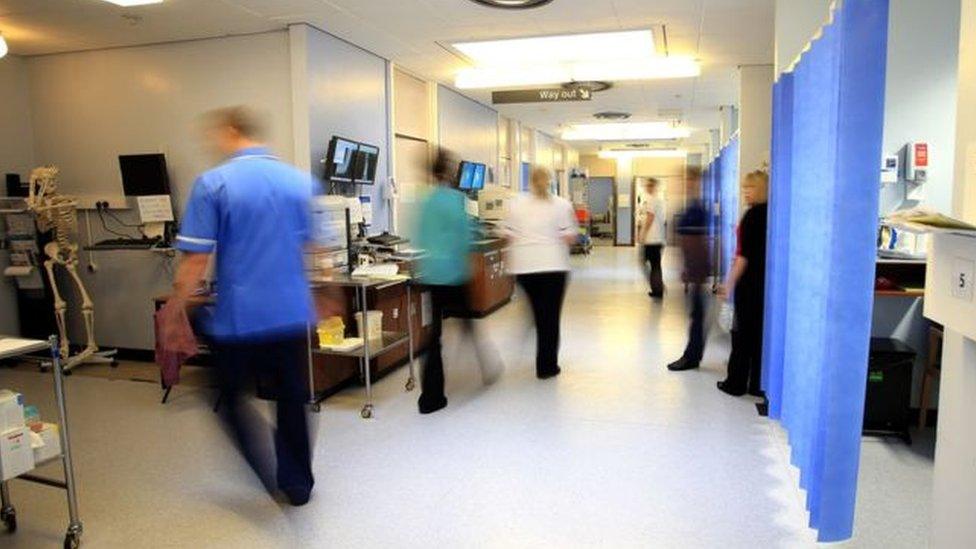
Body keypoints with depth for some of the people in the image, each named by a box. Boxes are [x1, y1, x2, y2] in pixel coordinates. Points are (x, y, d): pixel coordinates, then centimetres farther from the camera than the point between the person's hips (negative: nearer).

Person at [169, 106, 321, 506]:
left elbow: (195, 260, -11)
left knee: (231, 398, 17)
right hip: (292, 314, 4)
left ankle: (266, 476, 10)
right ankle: (298, 484, 27)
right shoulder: (301, 181, 3)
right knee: (292, 401, 15)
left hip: (238, 318, -4)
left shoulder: (213, 183, -8)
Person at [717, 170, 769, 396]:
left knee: (743, 331, 2)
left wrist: (730, 283, -15)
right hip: (767, 281, 7)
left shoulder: (753, 215, -14)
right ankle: (758, 384, 19)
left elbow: (744, 253, -18)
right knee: (761, 331, 12)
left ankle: (736, 383, 10)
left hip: (750, 282, -7)